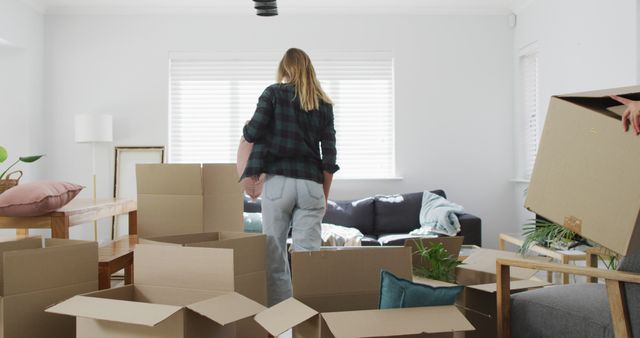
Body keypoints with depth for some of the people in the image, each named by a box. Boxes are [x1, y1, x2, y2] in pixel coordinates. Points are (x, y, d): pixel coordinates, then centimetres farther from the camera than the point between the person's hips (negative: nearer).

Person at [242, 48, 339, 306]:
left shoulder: (273, 93, 4)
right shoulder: (324, 103, 13)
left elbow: (253, 133, -4)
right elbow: (329, 154, 9)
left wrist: (246, 128, 20)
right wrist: (325, 194, 15)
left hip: (278, 181, -2)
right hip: (311, 184, 3)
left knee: (275, 255, 4)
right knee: (309, 253, 3)